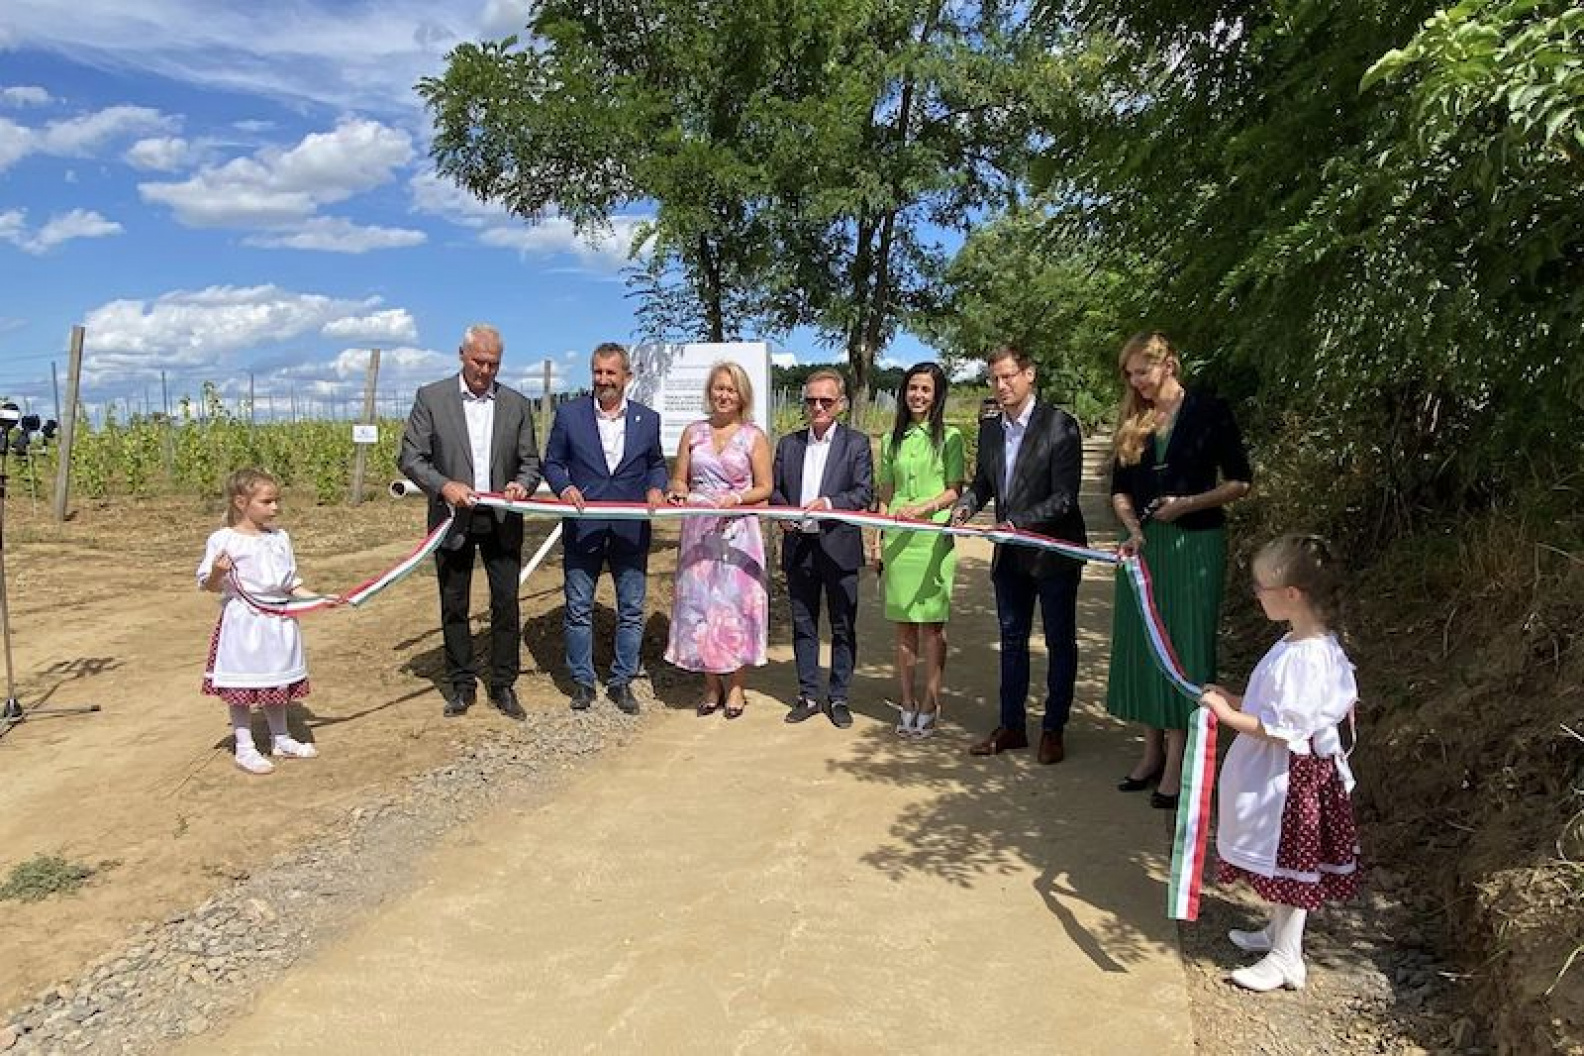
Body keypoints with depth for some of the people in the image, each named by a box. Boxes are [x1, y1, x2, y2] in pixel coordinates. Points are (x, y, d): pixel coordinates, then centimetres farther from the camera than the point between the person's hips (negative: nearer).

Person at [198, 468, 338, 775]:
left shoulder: (280, 538, 7)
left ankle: (281, 740, 31)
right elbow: (209, 585, -8)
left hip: (277, 621, 5)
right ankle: (245, 748, 17)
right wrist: (217, 572, -29)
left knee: (277, 684, 16)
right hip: (243, 623, -5)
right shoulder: (223, 540, -10)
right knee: (241, 689, 4)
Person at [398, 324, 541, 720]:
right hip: (453, 518, -1)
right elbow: (410, 458, -4)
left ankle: (503, 685, 17)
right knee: (454, 606, 9)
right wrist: (443, 485, -20)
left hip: (502, 520, 1)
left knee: (506, 605, 4)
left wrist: (523, 484, -15)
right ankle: (461, 684, 22)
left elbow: (530, 461, 7)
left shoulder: (517, 404, 4)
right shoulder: (431, 398, -2)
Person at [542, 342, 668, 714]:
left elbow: (656, 463, 14)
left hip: (631, 530, 1)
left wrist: (656, 487, -6)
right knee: (578, 610, 7)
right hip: (583, 529, -1)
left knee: (631, 611, 7)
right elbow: (552, 462, 6)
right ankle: (582, 681, 21)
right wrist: (564, 487, -13)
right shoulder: (569, 414, 1)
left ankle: (621, 681, 22)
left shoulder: (648, 419, 4)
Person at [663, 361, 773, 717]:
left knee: (736, 601, 0)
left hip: (737, 531, -3)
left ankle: (736, 685, 12)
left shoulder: (754, 437, 2)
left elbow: (765, 488, 0)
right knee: (699, 602, 4)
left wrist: (737, 498, -16)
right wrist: (680, 493, -8)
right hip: (698, 530, 3)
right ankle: (711, 685, 17)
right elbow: (679, 479, 13)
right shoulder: (693, 432, 10)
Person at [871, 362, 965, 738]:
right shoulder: (891, 440, 13)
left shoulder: (949, 437, 3)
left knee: (931, 623, -1)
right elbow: (885, 497, 14)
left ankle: (929, 706, 6)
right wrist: (878, 541, 8)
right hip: (897, 539, 3)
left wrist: (923, 507, -16)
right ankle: (907, 705, 13)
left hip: (934, 539, -3)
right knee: (903, 625, 5)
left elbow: (955, 491, 0)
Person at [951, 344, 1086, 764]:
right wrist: (965, 505, -8)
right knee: (1012, 639, 13)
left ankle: (1054, 729, 19)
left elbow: (1065, 497, -18)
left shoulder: (1060, 426, -14)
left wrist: (1018, 522, -26)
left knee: (1060, 642, 7)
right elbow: (982, 482, 12)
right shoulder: (990, 428, 4)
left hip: (1053, 550, -6)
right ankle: (1012, 726, 24)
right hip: (1010, 554, 6)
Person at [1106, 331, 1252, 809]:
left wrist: (1187, 504, -14)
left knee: (1185, 647, -1)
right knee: (1141, 643, 8)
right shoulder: (1132, 422, 8)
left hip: (1194, 548, -5)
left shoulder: (1208, 412, -5)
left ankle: (1177, 761, 6)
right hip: (1143, 545, 5)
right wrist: (1133, 528, -8)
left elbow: (1240, 481, -2)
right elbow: (1119, 490, 9)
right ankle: (1153, 750, 21)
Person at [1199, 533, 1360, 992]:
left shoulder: (1305, 657, -28)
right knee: (1281, 864, 24)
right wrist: (1235, 700, 6)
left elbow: (1284, 730, -28)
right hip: (1277, 772, 9)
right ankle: (1278, 931, 42)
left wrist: (1229, 716, -23)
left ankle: (1286, 960, 22)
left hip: (1292, 776, -9)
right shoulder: (1297, 644, 3)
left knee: (1290, 864, 6)